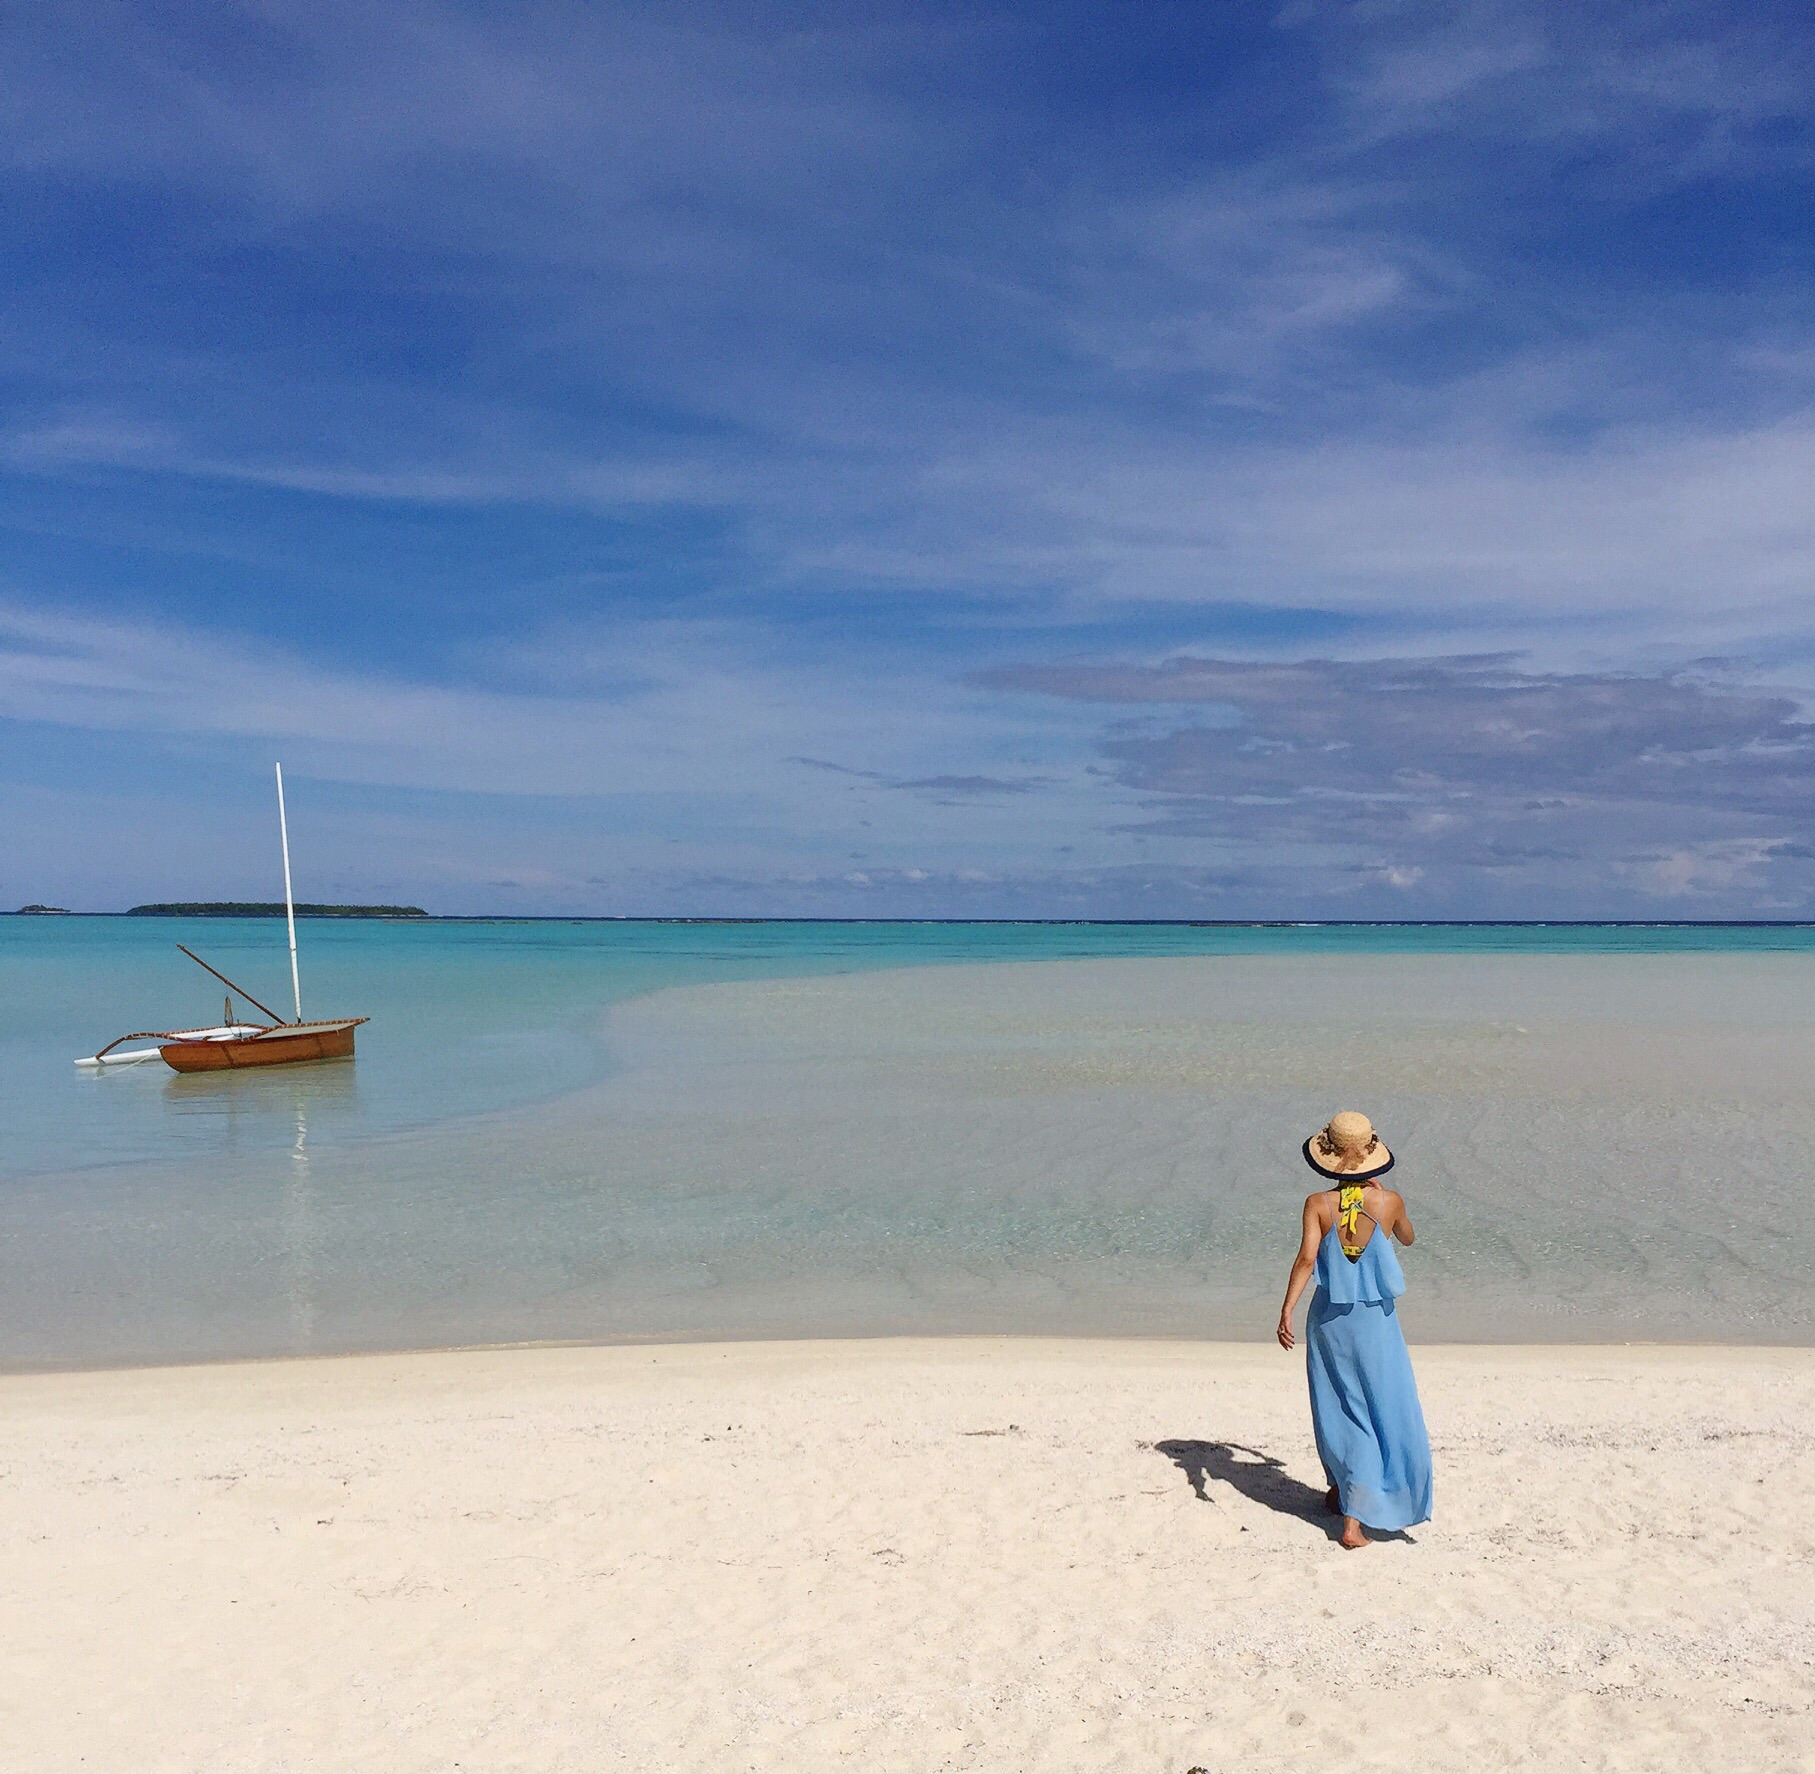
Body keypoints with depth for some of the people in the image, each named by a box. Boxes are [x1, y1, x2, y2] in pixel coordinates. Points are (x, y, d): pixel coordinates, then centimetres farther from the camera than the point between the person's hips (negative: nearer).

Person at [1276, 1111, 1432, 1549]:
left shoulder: (1318, 1204, -10)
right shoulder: (1389, 1201, -7)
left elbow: (1306, 1258, -20)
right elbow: (1408, 1238, 14)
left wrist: (1287, 1309, -21)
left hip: (1328, 1318, 2)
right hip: (1375, 1320, -1)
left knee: (1337, 1409, 20)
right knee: (1385, 1413, 4)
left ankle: (1341, 1490, 38)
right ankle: (1354, 1519, -3)